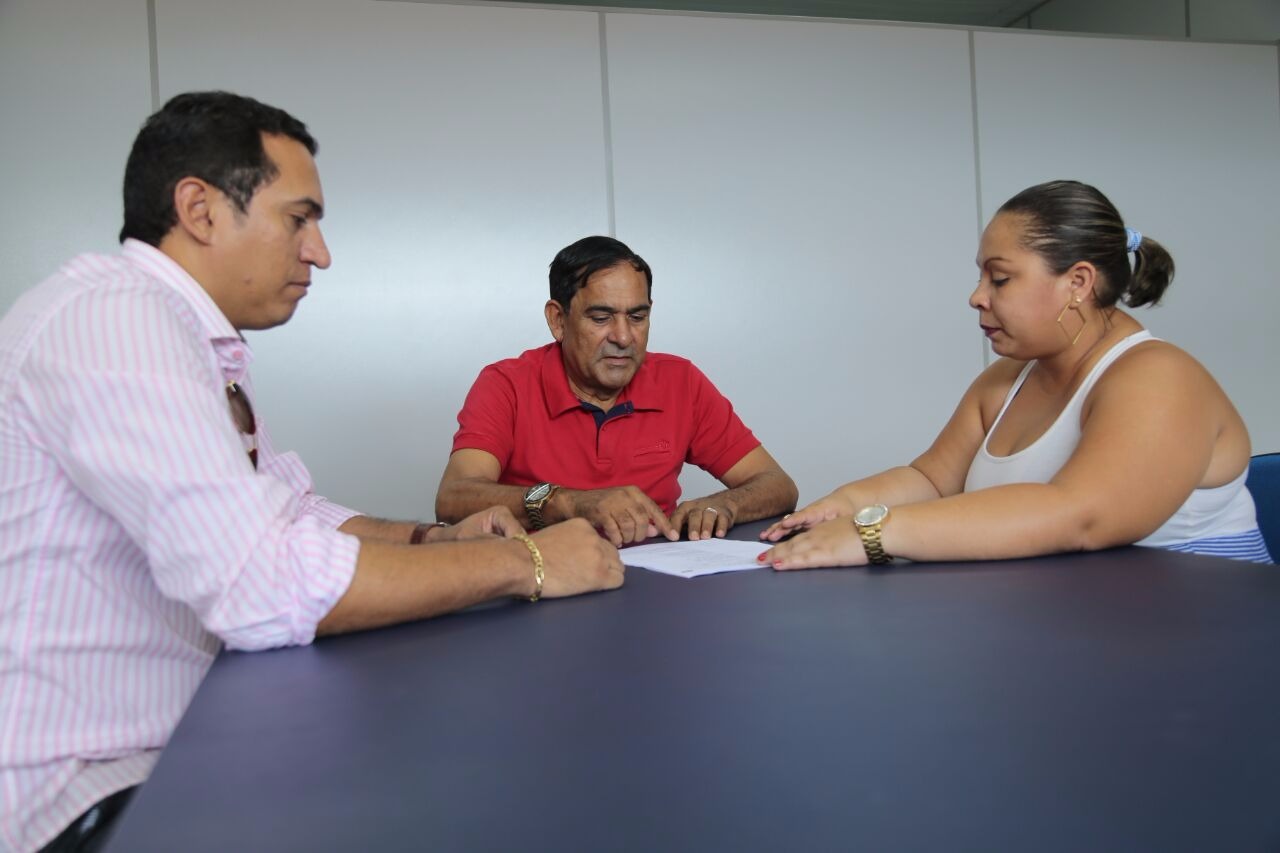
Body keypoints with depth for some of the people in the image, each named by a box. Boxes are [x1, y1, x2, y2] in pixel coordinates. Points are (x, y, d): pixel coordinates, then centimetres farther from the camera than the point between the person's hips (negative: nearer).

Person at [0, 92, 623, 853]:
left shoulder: (200, 342, 8)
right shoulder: (112, 318, -21)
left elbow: (297, 519, 15)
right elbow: (266, 587, -31)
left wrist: (434, 540, -3)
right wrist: (523, 562, -20)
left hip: (169, 748, 8)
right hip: (69, 792, -8)